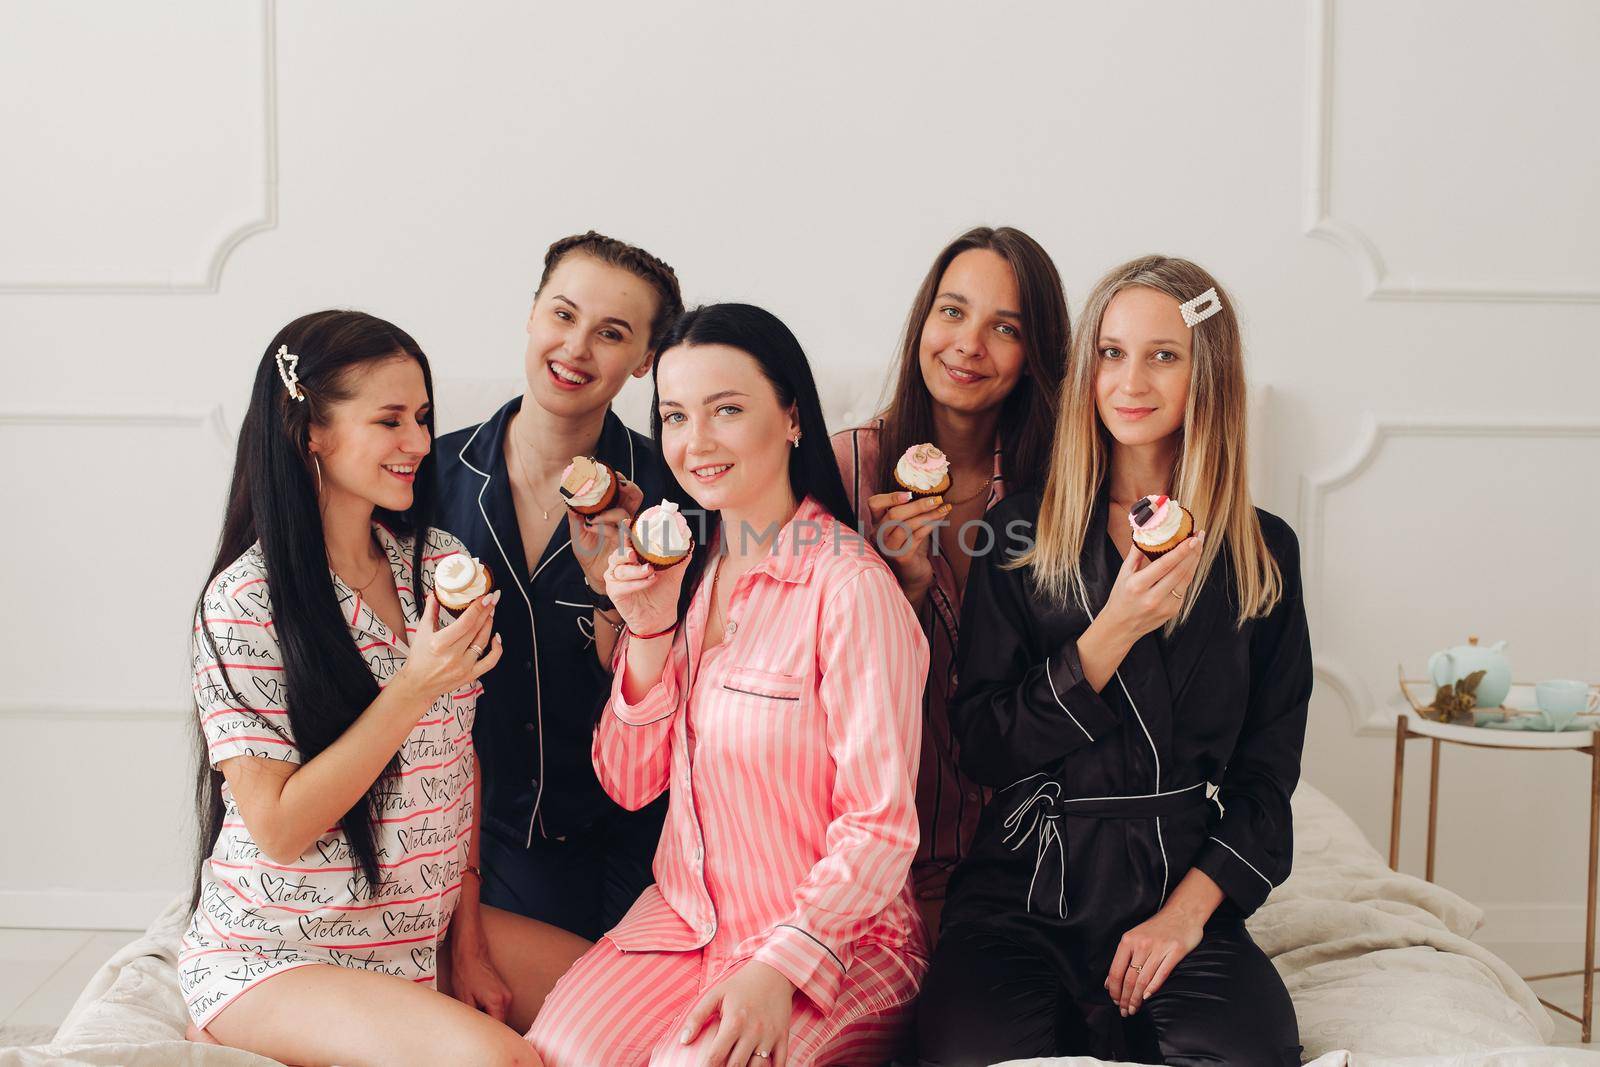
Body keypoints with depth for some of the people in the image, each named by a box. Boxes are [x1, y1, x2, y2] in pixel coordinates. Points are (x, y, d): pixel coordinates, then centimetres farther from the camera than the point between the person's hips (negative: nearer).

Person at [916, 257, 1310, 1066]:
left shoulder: (1263, 552, 7)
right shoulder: (1021, 534, 4)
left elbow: (1269, 769, 7)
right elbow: (981, 747, -2)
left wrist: (1188, 909, -8)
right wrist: (1114, 632, -13)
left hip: (1186, 888, 1)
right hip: (1026, 887, -1)